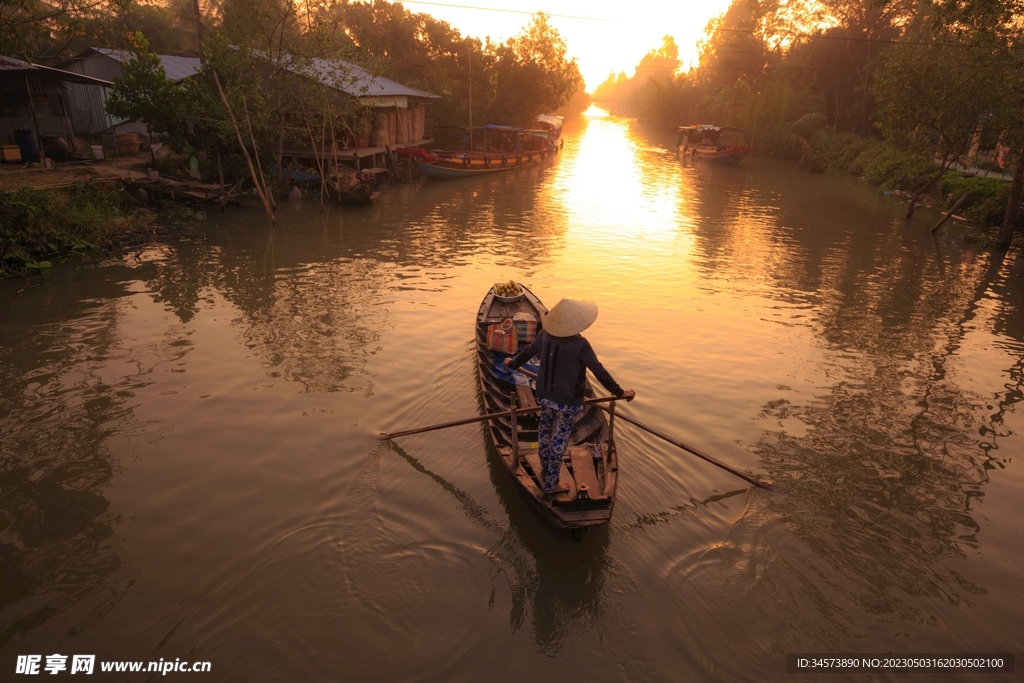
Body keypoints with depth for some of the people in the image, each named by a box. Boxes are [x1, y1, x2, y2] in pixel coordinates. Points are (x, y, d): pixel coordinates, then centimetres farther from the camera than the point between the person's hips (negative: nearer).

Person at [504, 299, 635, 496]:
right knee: (559, 439, 9)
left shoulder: (545, 334, -9)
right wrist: (619, 392, -10)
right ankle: (551, 484, 22)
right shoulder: (580, 344, -25)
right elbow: (599, 371, -20)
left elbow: (527, 352, 7)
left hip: (545, 394, 6)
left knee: (545, 430, 27)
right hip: (567, 400, -6)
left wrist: (512, 364, 27)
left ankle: (545, 465, 51)